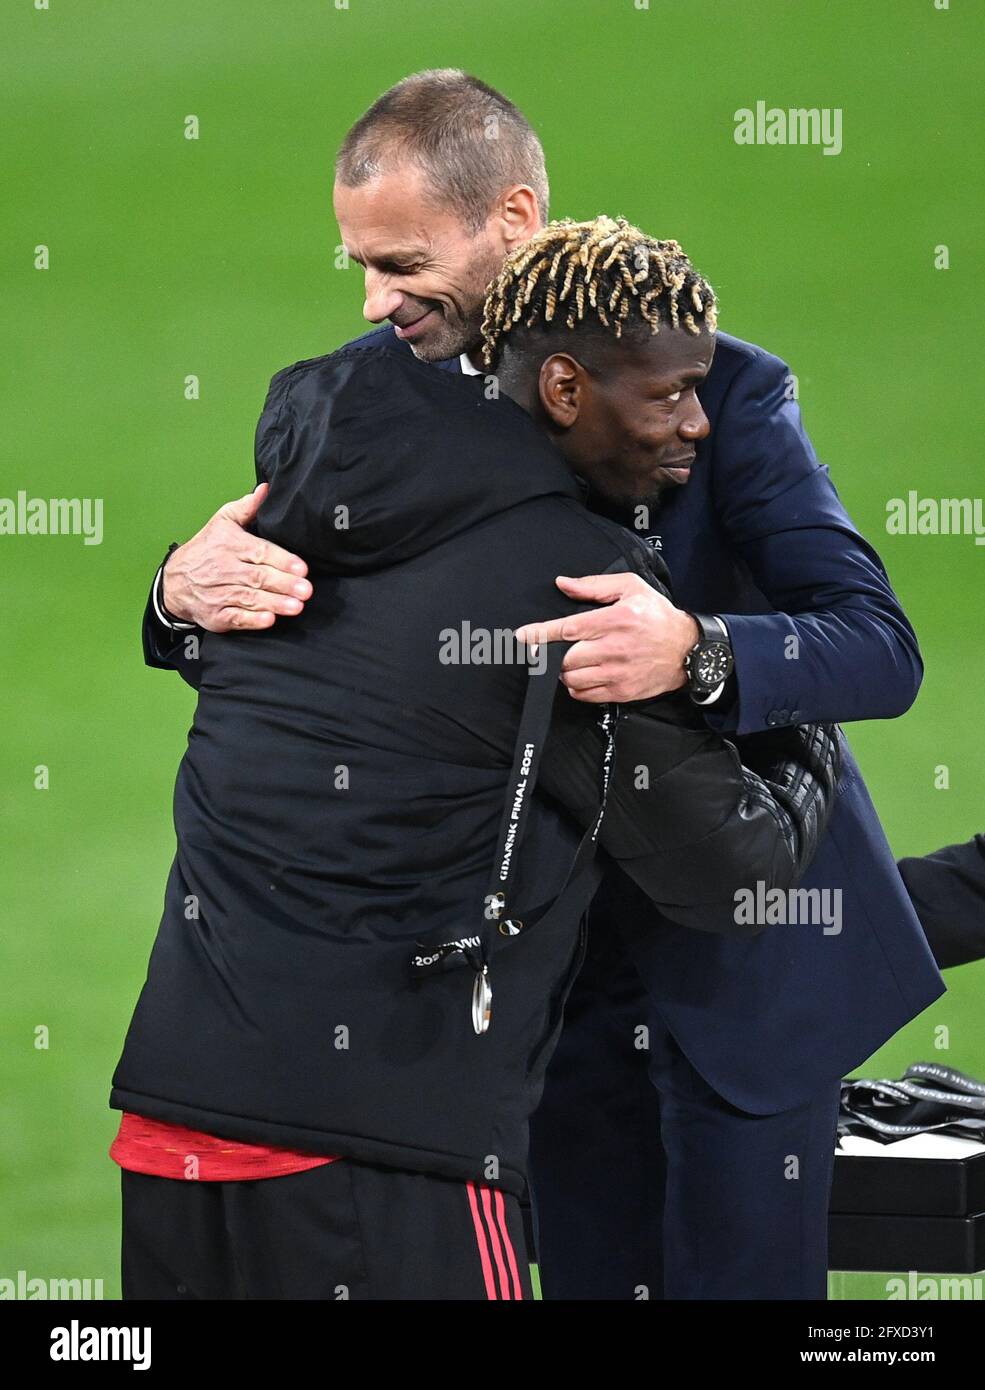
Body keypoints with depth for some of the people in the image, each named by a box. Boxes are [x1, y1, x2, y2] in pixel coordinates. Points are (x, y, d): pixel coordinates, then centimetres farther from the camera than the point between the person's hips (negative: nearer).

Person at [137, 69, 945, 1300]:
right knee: (588, 1272, 10)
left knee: (738, 1274, -1)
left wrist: (695, 653, -45)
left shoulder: (720, 391, -18)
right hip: (563, 931, 4)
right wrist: (189, 588, -30)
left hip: (744, 937, -4)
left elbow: (882, 651, -24)